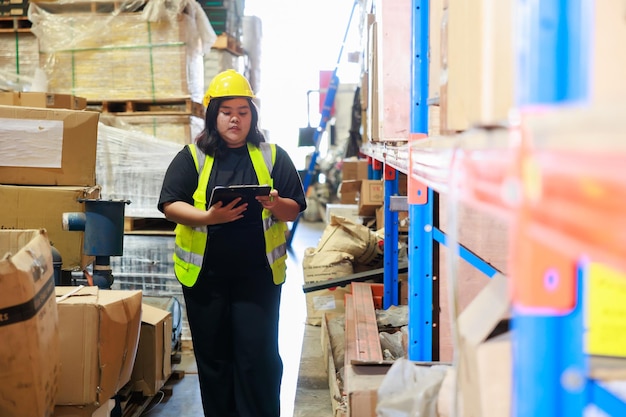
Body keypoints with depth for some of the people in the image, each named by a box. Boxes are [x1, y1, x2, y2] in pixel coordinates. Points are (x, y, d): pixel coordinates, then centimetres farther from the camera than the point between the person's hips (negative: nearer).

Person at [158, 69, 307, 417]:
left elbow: (294, 209, 4)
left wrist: (275, 205, -19)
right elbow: (170, 205, -4)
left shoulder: (272, 156, 7)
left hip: (258, 274, 0)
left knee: (259, 355, -2)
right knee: (213, 356, 8)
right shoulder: (192, 157, 5)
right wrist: (209, 216, -21)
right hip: (204, 273, 1)